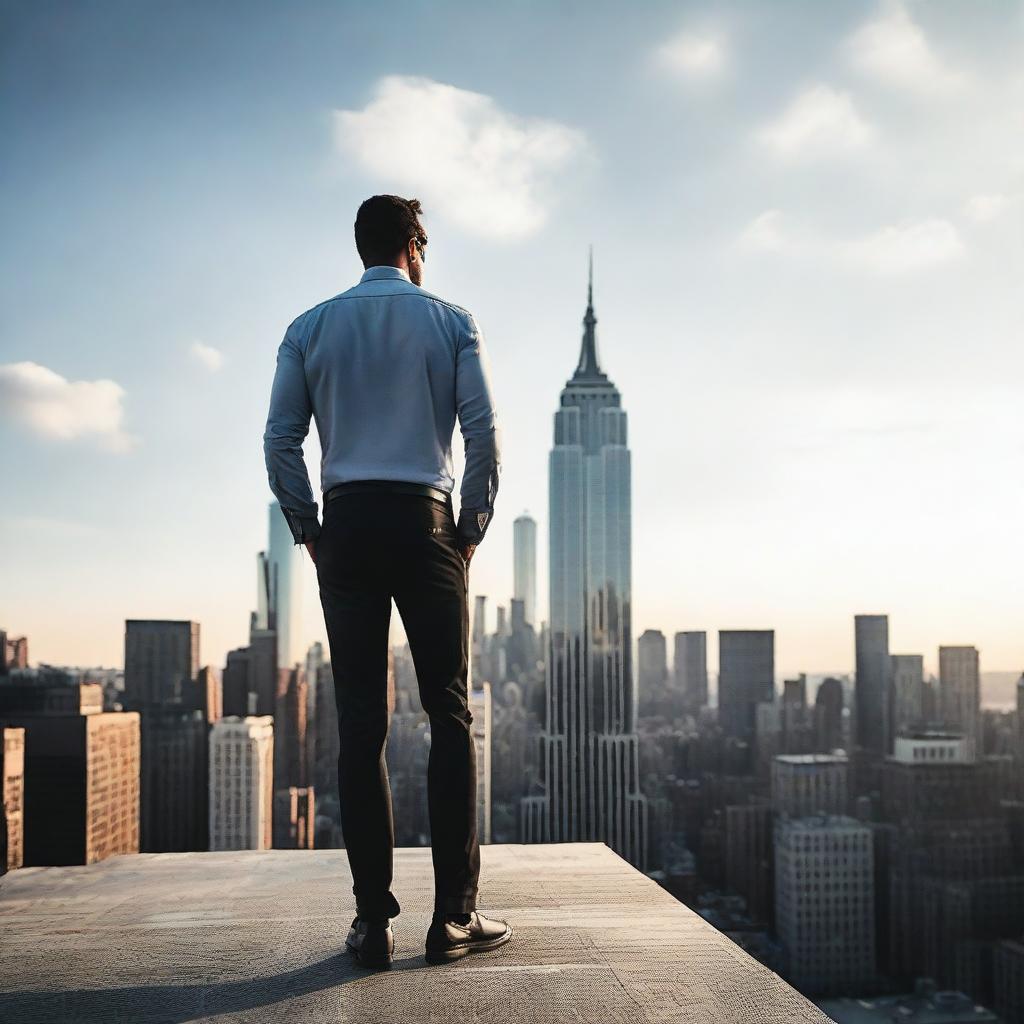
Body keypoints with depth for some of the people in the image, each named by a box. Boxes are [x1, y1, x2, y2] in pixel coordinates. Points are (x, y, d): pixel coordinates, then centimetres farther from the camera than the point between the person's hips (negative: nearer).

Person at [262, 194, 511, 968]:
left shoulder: (310, 328, 12)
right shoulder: (452, 322, 6)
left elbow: (281, 441, 4)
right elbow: (484, 433, -3)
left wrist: (310, 532, 10)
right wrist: (471, 532, 5)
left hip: (346, 527, 2)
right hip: (424, 523, -2)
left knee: (361, 723, 2)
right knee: (450, 716, 2)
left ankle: (374, 920, 2)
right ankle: (454, 916, 1)